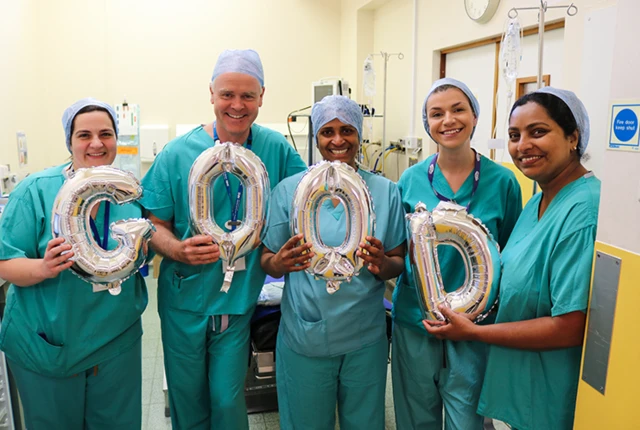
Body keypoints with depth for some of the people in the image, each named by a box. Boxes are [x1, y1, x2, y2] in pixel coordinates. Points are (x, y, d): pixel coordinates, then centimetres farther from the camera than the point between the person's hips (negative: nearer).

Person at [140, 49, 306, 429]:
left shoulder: (276, 149, -6)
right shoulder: (178, 153, -9)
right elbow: (154, 225, -4)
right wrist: (178, 249, -25)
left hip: (239, 301, 0)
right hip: (184, 300, 0)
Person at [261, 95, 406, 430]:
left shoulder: (386, 191, -2)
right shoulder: (289, 189, -4)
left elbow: (398, 263, 3)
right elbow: (267, 262, 1)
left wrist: (382, 264, -19)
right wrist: (281, 262, -22)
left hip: (365, 339, 1)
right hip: (304, 339, 0)